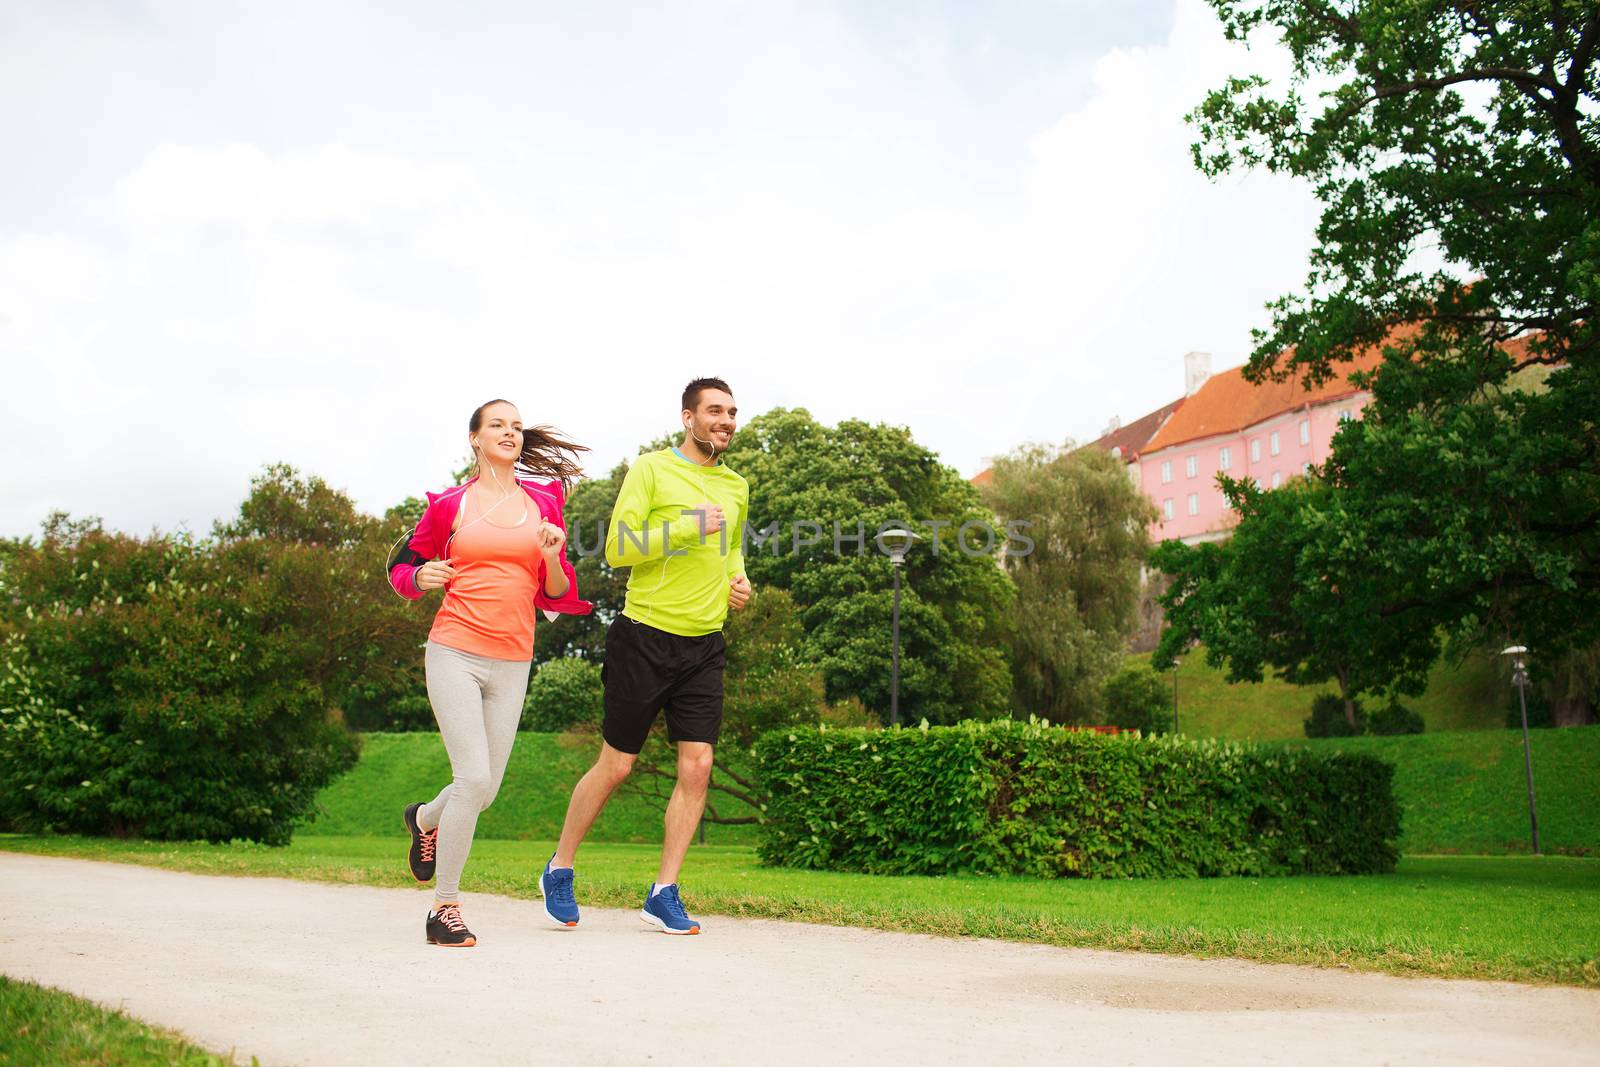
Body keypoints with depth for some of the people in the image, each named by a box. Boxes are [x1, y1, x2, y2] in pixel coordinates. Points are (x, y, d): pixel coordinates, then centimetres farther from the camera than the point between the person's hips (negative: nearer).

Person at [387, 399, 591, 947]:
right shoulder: (449, 504, 3)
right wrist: (420, 578, -9)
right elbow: (400, 567, 14)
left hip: (512, 664, 3)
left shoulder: (544, 503, 9)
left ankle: (425, 819, 44)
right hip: (455, 652, -3)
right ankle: (444, 907, 1)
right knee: (474, 777, -15)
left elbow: (559, 598, 11)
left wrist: (553, 558, -10)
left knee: (485, 788, 8)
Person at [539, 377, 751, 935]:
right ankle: (558, 871, 23)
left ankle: (663, 894, 7)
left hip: (704, 645, 5)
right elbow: (618, 548, -13)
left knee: (696, 767, -3)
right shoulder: (651, 469, -5)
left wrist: (739, 581, 10)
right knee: (615, 765, 3)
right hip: (645, 637, -5)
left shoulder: (736, 486, 14)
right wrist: (686, 527, -19)